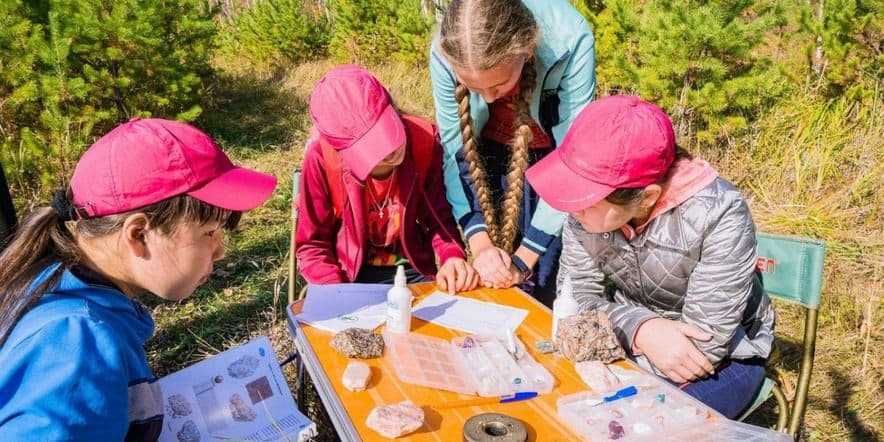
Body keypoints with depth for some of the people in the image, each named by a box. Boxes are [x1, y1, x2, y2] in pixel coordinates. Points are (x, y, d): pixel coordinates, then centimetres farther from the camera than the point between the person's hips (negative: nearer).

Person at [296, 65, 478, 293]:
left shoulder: (424, 140, -14)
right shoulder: (322, 158, -18)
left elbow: (439, 216, -3)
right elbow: (312, 245, -8)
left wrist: (452, 255, -22)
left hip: (414, 271, 1)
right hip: (350, 277, -1)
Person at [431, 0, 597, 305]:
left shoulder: (570, 40, -33)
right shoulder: (446, 51, -27)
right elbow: (453, 151, -18)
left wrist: (524, 257, -27)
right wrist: (479, 242, -26)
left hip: (554, 151, -1)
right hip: (490, 150, 2)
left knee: (544, 287, -1)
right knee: (492, 282, 1)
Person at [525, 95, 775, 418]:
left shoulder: (719, 217, -30)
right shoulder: (585, 205, -17)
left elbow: (703, 348, -27)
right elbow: (578, 298, -11)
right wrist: (640, 329, -30)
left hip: (724, 357, -3)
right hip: (629, 340, 4)